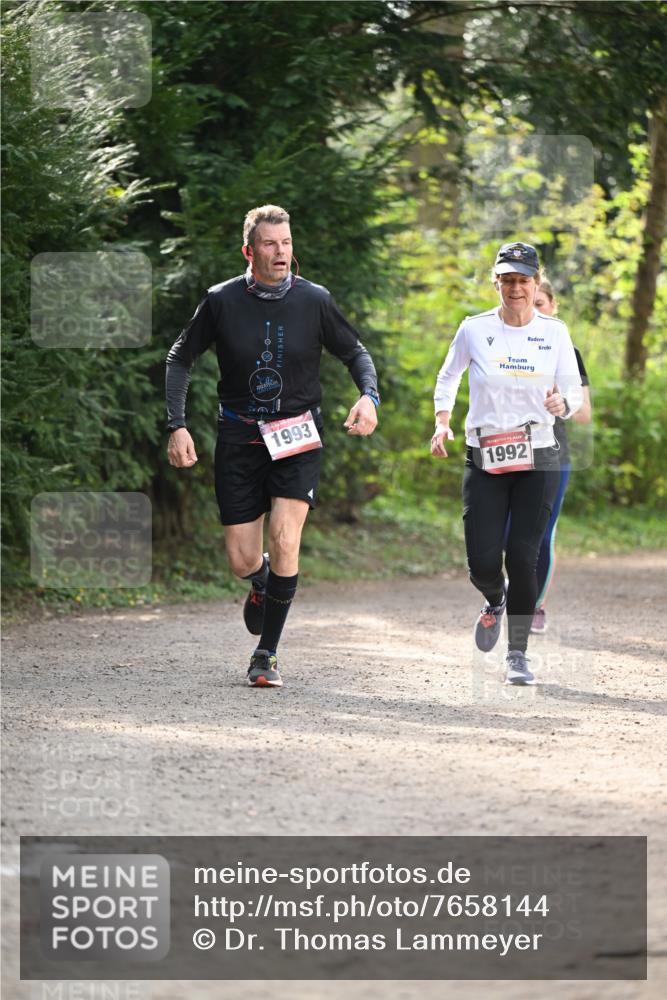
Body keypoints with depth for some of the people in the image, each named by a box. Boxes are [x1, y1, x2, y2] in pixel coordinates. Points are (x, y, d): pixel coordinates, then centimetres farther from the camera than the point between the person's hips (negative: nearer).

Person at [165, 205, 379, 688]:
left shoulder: (314, 300, -4)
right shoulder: (222, 301, -4)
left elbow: (356, 352, 8)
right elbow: (181, 358, 7)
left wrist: (369, 396, -12)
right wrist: (177, 425, -3)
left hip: (297, 436, -1)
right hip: (239, 436, 1)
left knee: (285, 539, -19)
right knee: (242, 559, -1)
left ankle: (267, 654, -5)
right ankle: (262, 581, 39)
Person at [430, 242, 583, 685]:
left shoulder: (554, 331, 1)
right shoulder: (474, 329, -1)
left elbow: (575, 391, 3)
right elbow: (448, 377, 15)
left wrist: (563, 403, -20)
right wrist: (442, 423, 2)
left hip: (538, 461, 0)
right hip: (484, 461, 0)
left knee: (523, 556, -7)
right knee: (483, 562, -8)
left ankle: (518, 654, 7)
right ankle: (496, 600, 31)